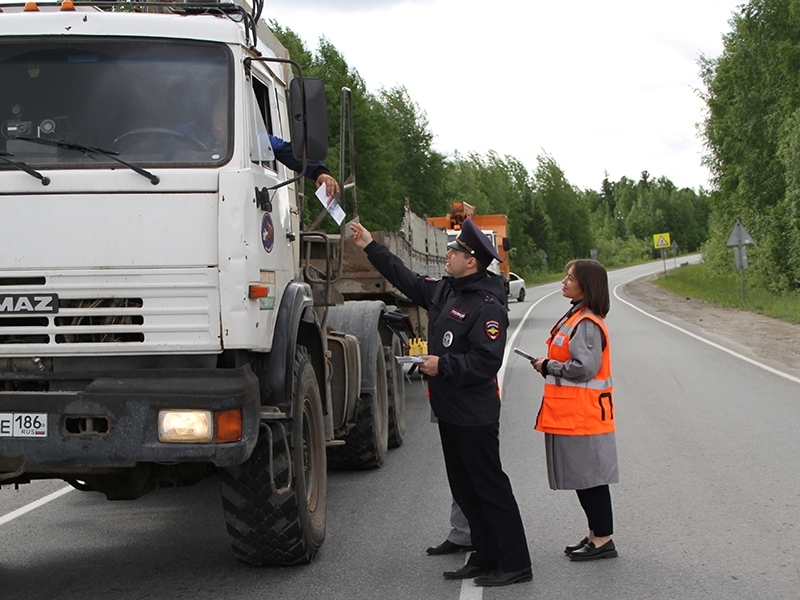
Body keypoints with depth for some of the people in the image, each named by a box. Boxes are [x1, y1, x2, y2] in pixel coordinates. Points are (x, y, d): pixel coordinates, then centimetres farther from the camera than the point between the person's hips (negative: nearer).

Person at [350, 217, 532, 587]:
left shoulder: (487, 306, -18)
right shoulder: (443, 291, 10)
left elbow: (487, 361, -24)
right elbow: (406, 279, 24)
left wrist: (443, 366, -21)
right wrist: (370, 247, 25)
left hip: (474, 416, -10)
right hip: (449, 410, 10)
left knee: (490, 488, -5)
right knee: (464, 490, 14)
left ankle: (514, 564, 1)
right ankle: (485, 558, 22)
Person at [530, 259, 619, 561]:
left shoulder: (587, 324, -17)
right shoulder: (575, 318, 14)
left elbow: (584, 367, -24)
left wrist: (548, 367, -12)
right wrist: (548, 366, 3)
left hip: (584, 414, -10)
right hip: (570, 413, 10)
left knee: (590, 478, -3)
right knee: (581, 478, 15)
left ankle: (603, 540, 5)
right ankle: (595, 535, 24)